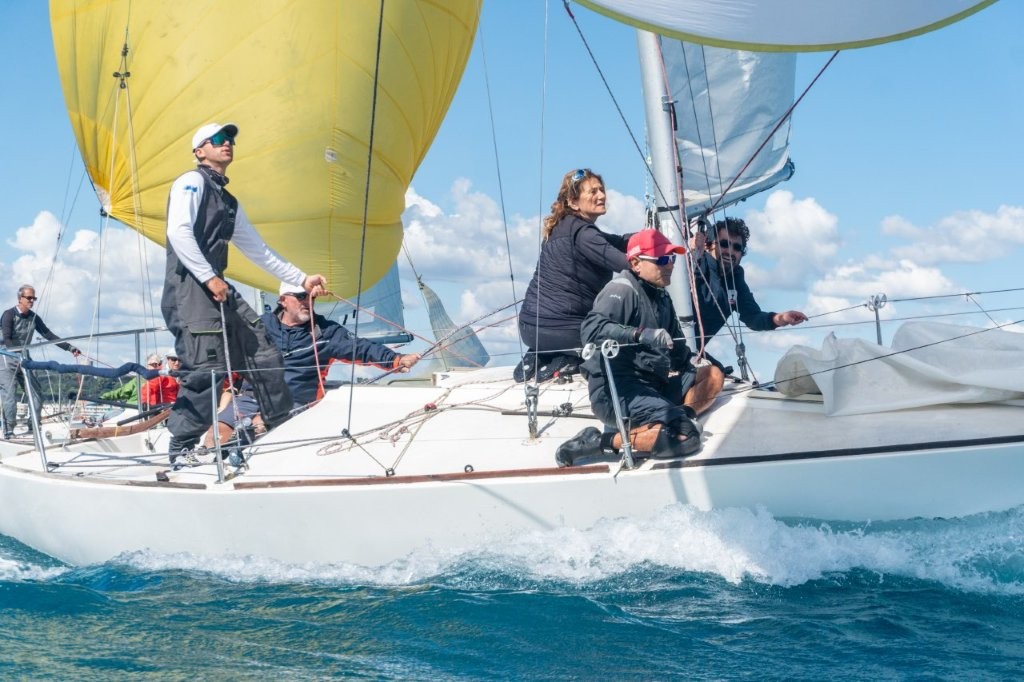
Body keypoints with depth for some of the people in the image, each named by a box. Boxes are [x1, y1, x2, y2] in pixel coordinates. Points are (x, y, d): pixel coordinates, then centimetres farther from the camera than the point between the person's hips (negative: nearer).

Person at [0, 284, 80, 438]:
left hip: (24, 360, 6)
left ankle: (34, 428, 6)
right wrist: (20, 353, -33)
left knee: (37, 395, -3)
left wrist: (70, 348, 1)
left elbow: (49, 335, 8)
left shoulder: (33, 317, 7)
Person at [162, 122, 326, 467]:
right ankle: (181, 449, -7)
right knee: (208, 366, -16)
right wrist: (209, 278, -18)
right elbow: (178, 232, -15)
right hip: (190, 283, -9)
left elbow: (258, 250, 28)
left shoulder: (229, 202, 25)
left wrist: (302, 279, 25)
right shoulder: (191, 182, -1)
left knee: (263, 353, 6)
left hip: (216, 284, 9)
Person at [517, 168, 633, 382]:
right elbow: (622, 262, -27)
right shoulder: (581, 233, -14)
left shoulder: (562, 227, 14)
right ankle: (563, 361, -2)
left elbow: (619, 242, 15)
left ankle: (539, 357, 14)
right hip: (560, 329, -8)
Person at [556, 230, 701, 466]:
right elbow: (591, 328, -30)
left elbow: (676, 346, 27)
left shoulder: (661, 296, 17)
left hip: (652, 384, 9)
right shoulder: (622, 290, -12)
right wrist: (641, 334, -39)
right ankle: (598, 442, -17)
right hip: (615, 390, -9)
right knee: (685, 436, -25)